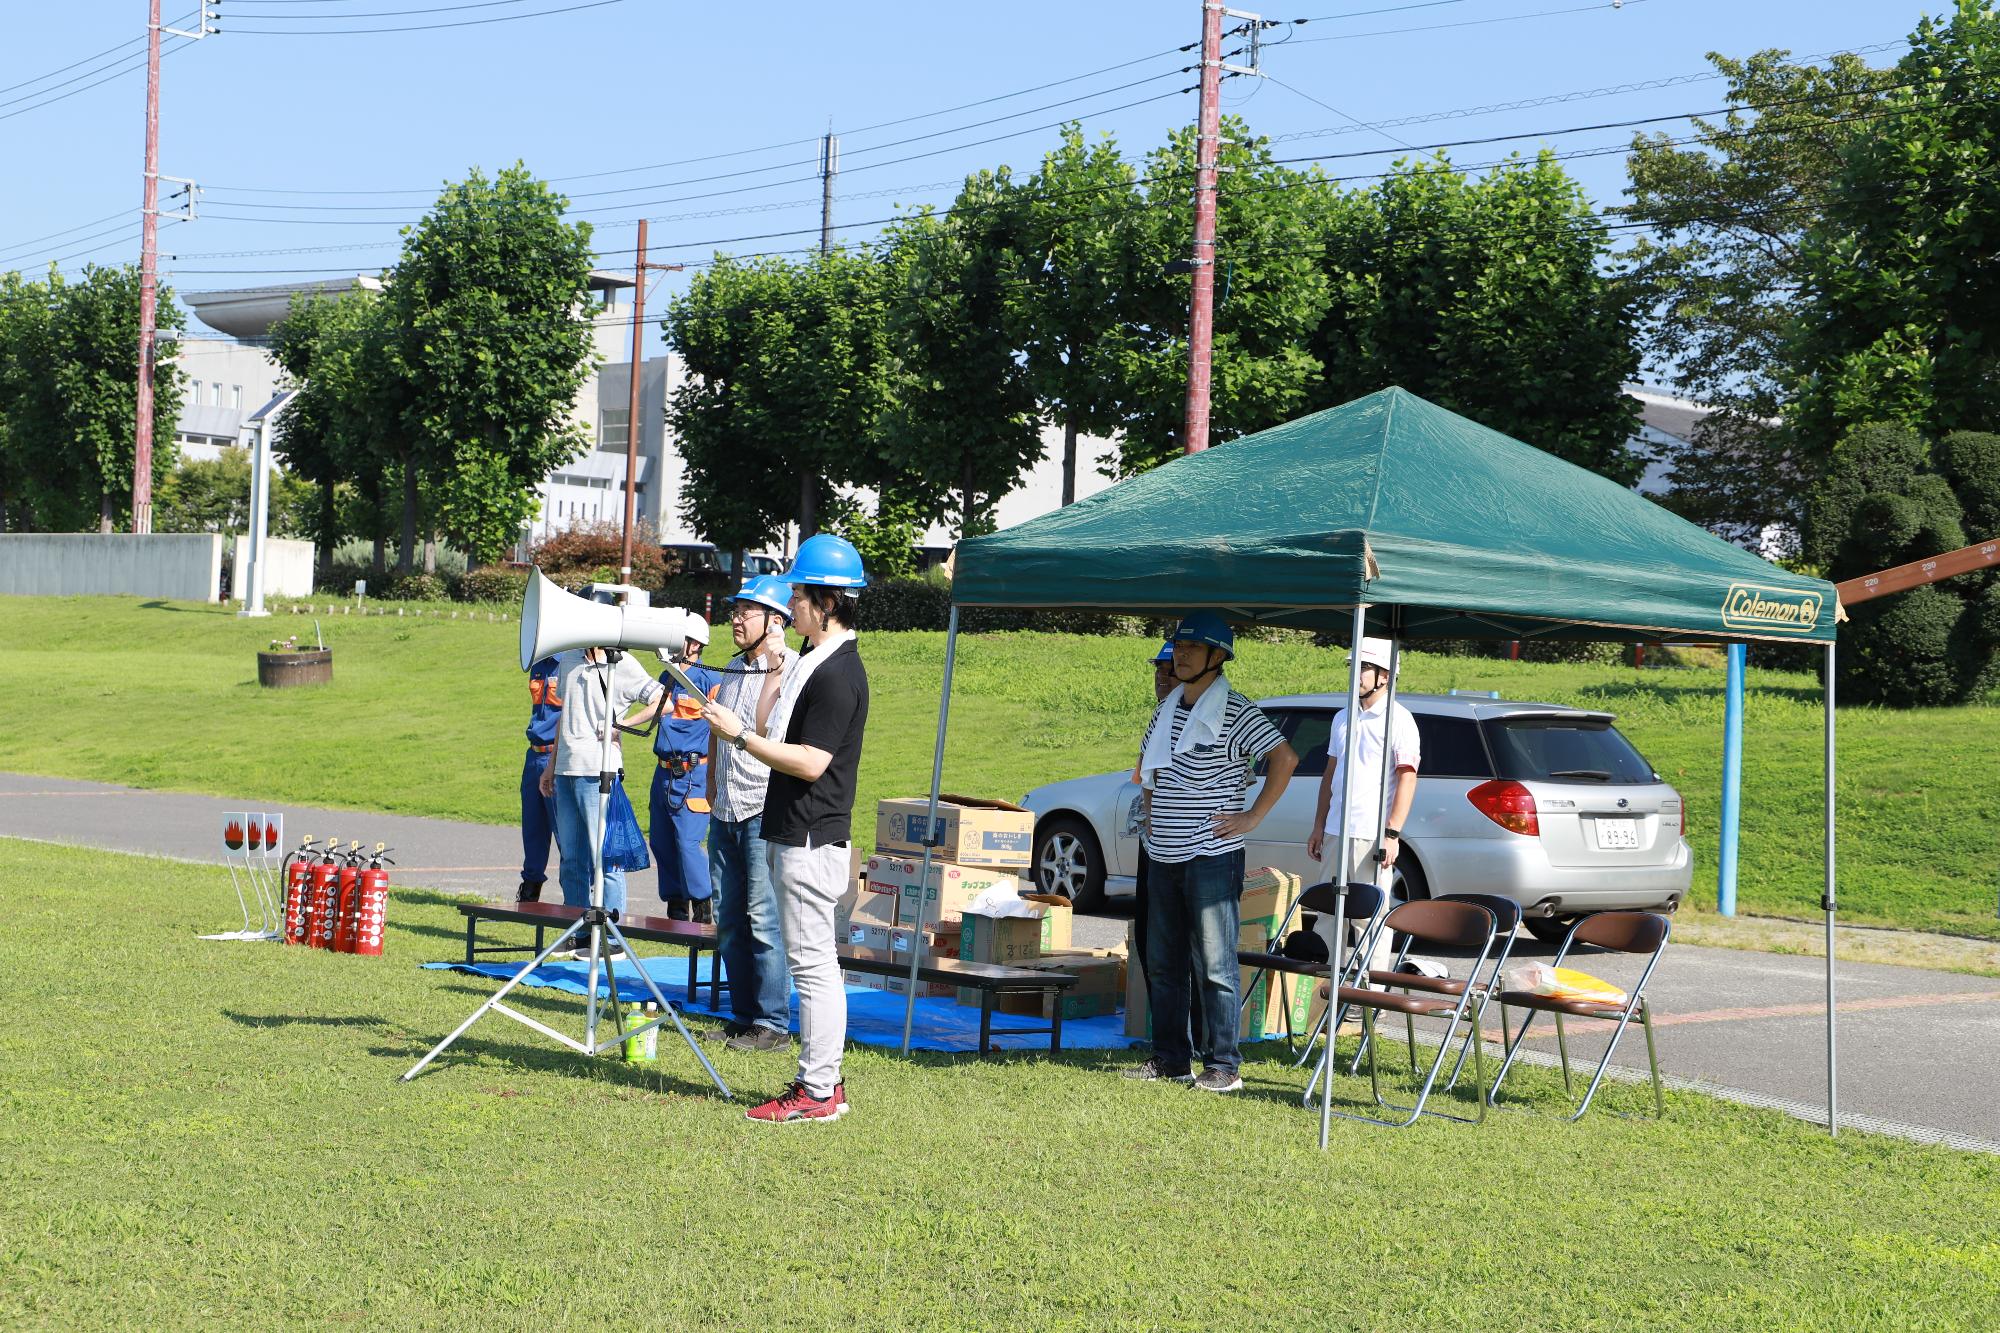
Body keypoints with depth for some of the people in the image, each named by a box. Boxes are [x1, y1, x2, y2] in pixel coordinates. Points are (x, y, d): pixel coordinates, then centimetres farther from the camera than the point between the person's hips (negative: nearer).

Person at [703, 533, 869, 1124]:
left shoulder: (837, 672, -17)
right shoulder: (815, 661, 16)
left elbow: (811, 762, -23)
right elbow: (779, 737, 22)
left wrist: (741, 734, -19)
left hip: (811, 841, -11)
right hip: (795, 834, 11)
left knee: (812, 963, -7)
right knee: (814, 963, 14)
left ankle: (817, 1092, -3)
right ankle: (823, 1082, 21)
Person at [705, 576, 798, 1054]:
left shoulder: (792, 669, -10)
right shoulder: (734, 669, 16)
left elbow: (767, 727, -23)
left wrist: (774, 668, -25)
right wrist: (711, 786, 21)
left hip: (764, 812, -9)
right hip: (726, 812, 9)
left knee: (764, 920, -8)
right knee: (728, 921, 11)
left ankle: (773, 1024, -2)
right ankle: (743, 1015, 20)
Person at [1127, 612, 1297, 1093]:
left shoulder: (1234, 712, -9)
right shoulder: (1168, 707, 13)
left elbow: (1284, 758, -14)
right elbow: (1147, 756, 32)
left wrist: (1252, 817, -14)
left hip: (1211, 858, -8)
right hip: (1164, 856, 8)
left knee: (1214, 965, -5)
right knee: (1162, 963, 11)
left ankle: (1224, 1067, -1)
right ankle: (1170, 1058, 20)